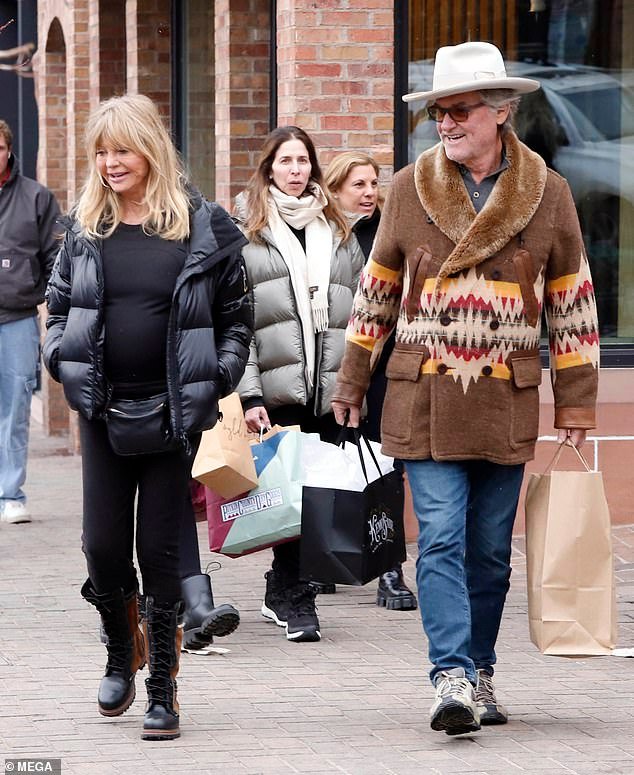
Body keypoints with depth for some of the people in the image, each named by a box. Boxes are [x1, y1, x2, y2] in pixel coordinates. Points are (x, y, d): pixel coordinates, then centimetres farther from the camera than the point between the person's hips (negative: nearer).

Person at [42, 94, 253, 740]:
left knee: (159, 547, 0)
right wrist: (65, 361, -2)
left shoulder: (203, 227, -1)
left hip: (174, 412, -2)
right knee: (103, 545, 2)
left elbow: (236, 316, 4)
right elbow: (58, 307, 15)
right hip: (103, 409, 3)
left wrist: (218, 378, -7)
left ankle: (162, 688, 9)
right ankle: (121, 654, 29)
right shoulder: (84, 228, 6)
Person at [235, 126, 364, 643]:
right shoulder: (246, 232, 3)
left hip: (331, 387, 4)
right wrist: (249, 395, -11)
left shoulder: (337, 231, 17)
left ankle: (284, 590, 16)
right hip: (277, 387, -4)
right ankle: (294, 600, 0)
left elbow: (360, 314, 17)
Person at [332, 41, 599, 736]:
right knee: (441, 539, -11)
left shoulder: (548, 194, 3)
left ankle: (478, 674, 20)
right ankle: (452, 678, -15)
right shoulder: (409, 189, 4)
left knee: (490, 549, 8)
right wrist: (352, 380, 17)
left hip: (507, 405, 1)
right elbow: (376, 292, 14)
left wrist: (575, 401, 8)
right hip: (425, 400, -1)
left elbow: (573, 303, 9)